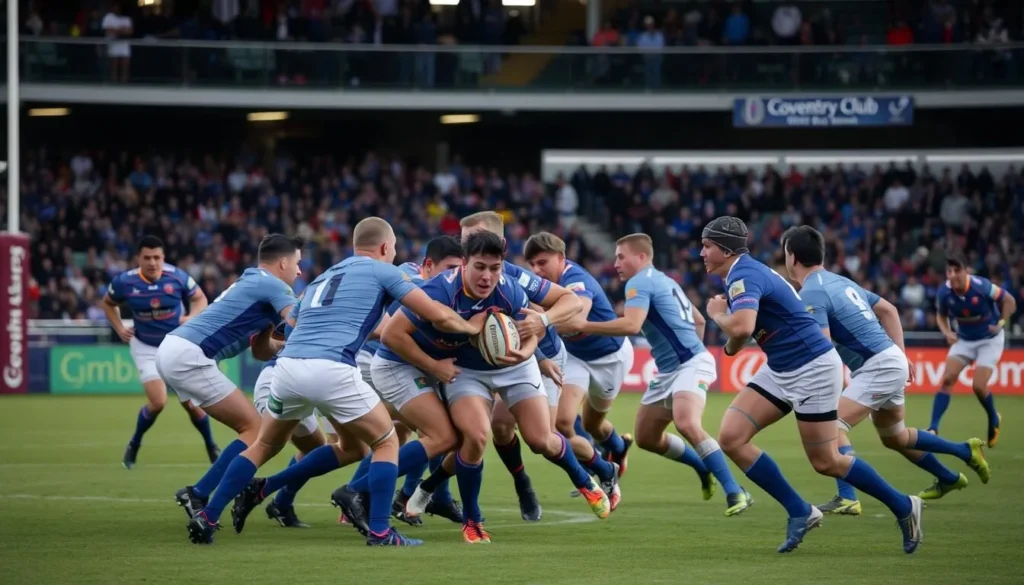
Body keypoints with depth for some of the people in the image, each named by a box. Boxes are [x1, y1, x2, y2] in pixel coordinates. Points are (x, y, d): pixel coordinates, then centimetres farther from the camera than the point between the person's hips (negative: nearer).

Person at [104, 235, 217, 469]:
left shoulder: (177, 277, -16)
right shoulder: (124, 282, -15)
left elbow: (200, 298, 1)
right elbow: (108, 303, 7)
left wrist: (191, 317, -18)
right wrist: (120, 329, -6)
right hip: (146, 348, -1)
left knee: (192, 403, -1)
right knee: (158, 402, -16)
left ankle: (211, 447, 24)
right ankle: (134, 446, 11)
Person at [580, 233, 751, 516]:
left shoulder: (640, 281, -10)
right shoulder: (663, 281, 20)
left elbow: (631, 325, -27)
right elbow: (699, 320, 28)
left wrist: (583, 326, -25)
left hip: (690, 365, -11)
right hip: (669, 371, 11)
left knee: (687, 424, -31)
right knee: (646, 436, 12)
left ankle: (735, 492, -28)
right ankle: (704, 468, 30)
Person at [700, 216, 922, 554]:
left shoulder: (744, 276, -20)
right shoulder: (741, 274, 11)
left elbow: (742, 327, -38)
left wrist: (717, 314, -17)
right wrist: (731, 345, 6)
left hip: (812, 369, -10)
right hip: (780, 370, 10)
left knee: (825, 462, -1)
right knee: (731, 438, -5)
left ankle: (903, 507, 18)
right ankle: (800, 513, 1)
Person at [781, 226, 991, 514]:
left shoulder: (811, 294, -15)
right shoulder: (840, 281, 14)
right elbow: (888, 310, 20)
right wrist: (901, 355, 19)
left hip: (878, 368, -10)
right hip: (891, 362, 10)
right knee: (895, 436, 26)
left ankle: (847, 498, -24)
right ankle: (950, 479, 38)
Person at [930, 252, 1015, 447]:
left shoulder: (982, 287, -28)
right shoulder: (944, 292, -17)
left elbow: (1009, 301, -11)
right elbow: (941, 315, 4)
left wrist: (1001, 324, -20)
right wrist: (947, 332, -14)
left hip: (989, 340, -3)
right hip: (964, 339, 3)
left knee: (979, 386, -13)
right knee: (947, 379, -14)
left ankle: (993, 419, 19)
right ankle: (933, 429, -15)